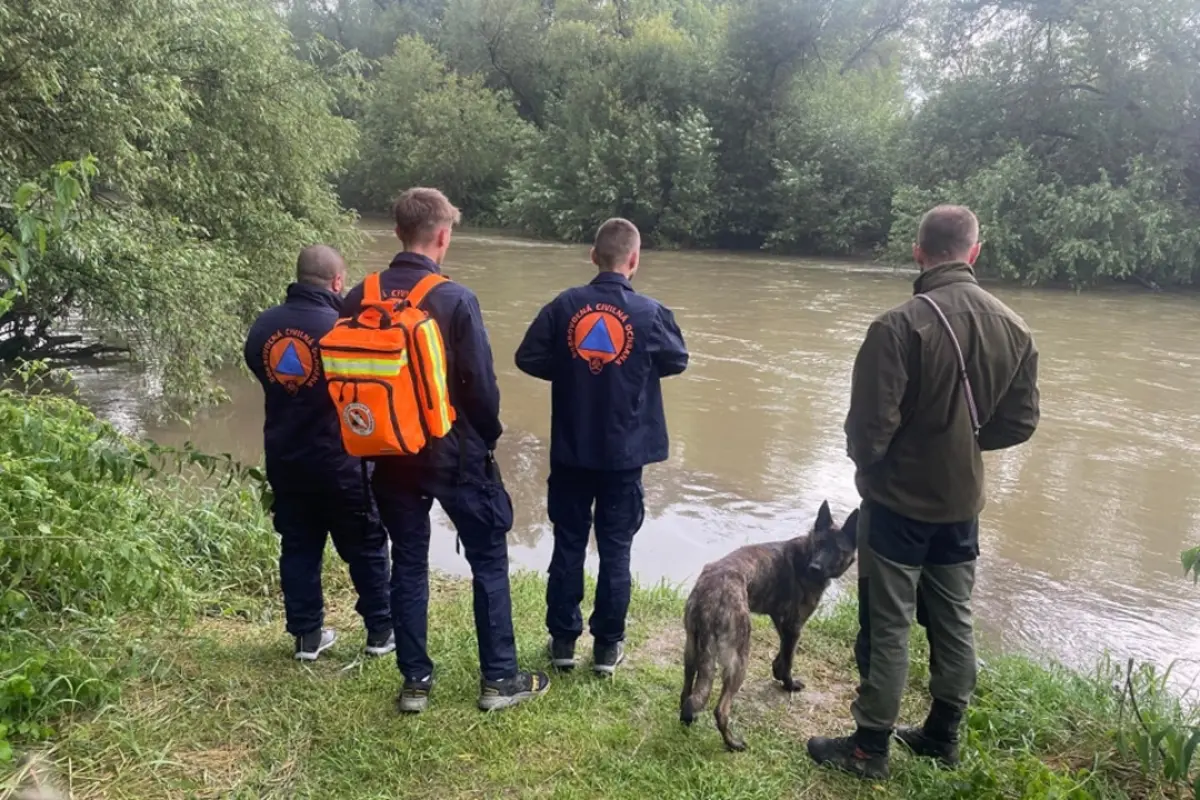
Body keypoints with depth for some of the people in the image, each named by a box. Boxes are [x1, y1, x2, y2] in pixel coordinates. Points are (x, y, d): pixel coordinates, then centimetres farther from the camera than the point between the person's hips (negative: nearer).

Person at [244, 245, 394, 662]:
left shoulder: (263, 325, -1)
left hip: (283, 456, 5)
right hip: (339, 458, -5)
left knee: (298, 547, 15)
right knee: (365, 545, 11)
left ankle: (307, 635, 22)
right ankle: (380, 631, 21)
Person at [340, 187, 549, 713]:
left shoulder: (359, 299, 0)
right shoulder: (455, 299, -15)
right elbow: (481, 384, -14)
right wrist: (488, 439, 4)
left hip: (391, 455, 5)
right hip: (456, 454, -4)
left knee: (408, 565, 15)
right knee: (489, 562, 9)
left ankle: (415, 682, 23)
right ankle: (499, 679, 17)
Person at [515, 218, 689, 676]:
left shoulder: (565, 305, -6)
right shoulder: (650, 312, -9)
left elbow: (528, 358, -3)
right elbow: (678, 361, 6)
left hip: (571, 451, 1)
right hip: (624, 454, -1)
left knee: (568, 545, 13)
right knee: (615, 549, 10)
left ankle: (563, 639, 22)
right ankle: (608, 645, 19)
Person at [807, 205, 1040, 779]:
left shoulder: (900, 325, -21)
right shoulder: (1013, 328, -1)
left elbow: (871, 425, -21)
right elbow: (1020, 422, 5)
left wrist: (866, 463, 0)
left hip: (900, 500, -6)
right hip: (963, 501, 6)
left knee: (888, 625, 5)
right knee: (953, 620, 18)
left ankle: (869, 748, 17)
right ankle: (943, 735, 33)